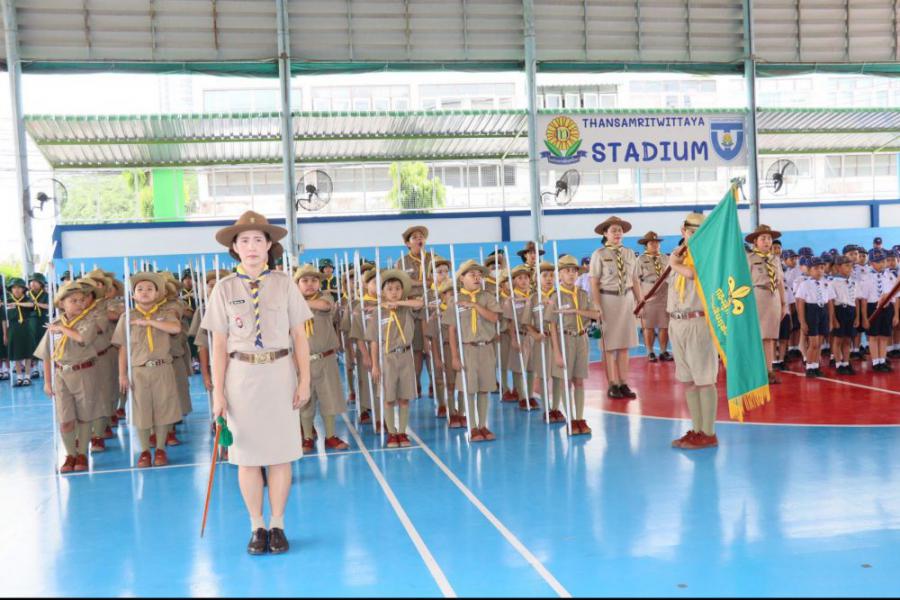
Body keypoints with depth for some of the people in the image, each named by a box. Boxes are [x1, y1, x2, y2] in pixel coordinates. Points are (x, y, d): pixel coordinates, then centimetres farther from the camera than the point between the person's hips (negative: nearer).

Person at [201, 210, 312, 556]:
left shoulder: (284, 283, 1)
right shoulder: (224, 289, 2)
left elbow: (299, 336, 2)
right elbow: (219, 344, 2)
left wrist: (304, 380, -2)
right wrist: (218, 391, -2)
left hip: (279, 372, 0)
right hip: (242, 374, 0)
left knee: (280, 452, 4)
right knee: (247, 454, 5)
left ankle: (277, 525, 17)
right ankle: (257, 527, 18)